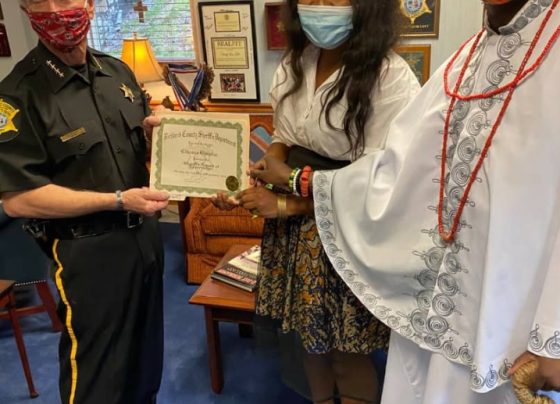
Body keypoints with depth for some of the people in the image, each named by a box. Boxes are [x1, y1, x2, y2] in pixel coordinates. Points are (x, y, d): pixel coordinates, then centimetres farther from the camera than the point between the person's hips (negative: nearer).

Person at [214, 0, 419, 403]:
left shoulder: (391, 78, -19)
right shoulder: (294, 65, 2)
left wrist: (285, 205, -17)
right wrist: (246, 184, -6)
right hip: (295, 230, 6)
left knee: (348, 350, 8)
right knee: (308, 333, 18)